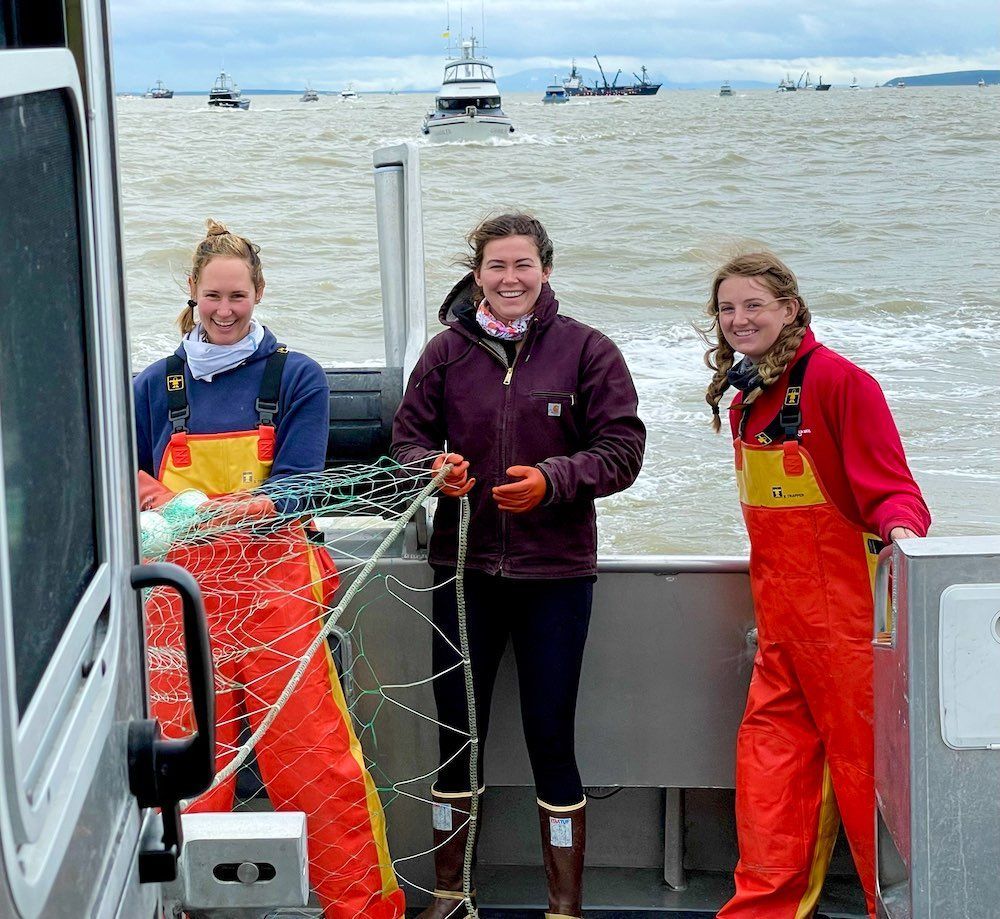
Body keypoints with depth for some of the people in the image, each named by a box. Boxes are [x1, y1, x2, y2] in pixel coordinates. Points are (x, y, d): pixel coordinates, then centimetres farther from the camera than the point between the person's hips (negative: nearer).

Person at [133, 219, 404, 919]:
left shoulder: (297, 377, 3)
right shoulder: (158, 384, 10)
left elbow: (292, 492, -6)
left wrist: (202, 509, -20)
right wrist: (159, 498, -9)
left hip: (274, 587, -2)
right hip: (184, 592, 2)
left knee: (318, 759, -4)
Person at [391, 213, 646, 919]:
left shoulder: (587, 350, -2)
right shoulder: (447, 351, 5)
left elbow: (622, 449, -4)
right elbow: (408, 437, 10)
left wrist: (553, 480, -19)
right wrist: (435, 466, -12)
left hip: (556, 570, -2)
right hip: (465, 567, 2)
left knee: (551, 736, 2)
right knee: (456, 730, 9)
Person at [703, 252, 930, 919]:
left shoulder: (838, 380, -13)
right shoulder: (746, 394, 11)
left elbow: (889, 486, -15)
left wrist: (900, 527, -35)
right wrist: (771, 579, 13)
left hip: (841, 602, -7)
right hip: (779, 607, 8)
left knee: (861, 752, -1)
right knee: (772, 744, 9)